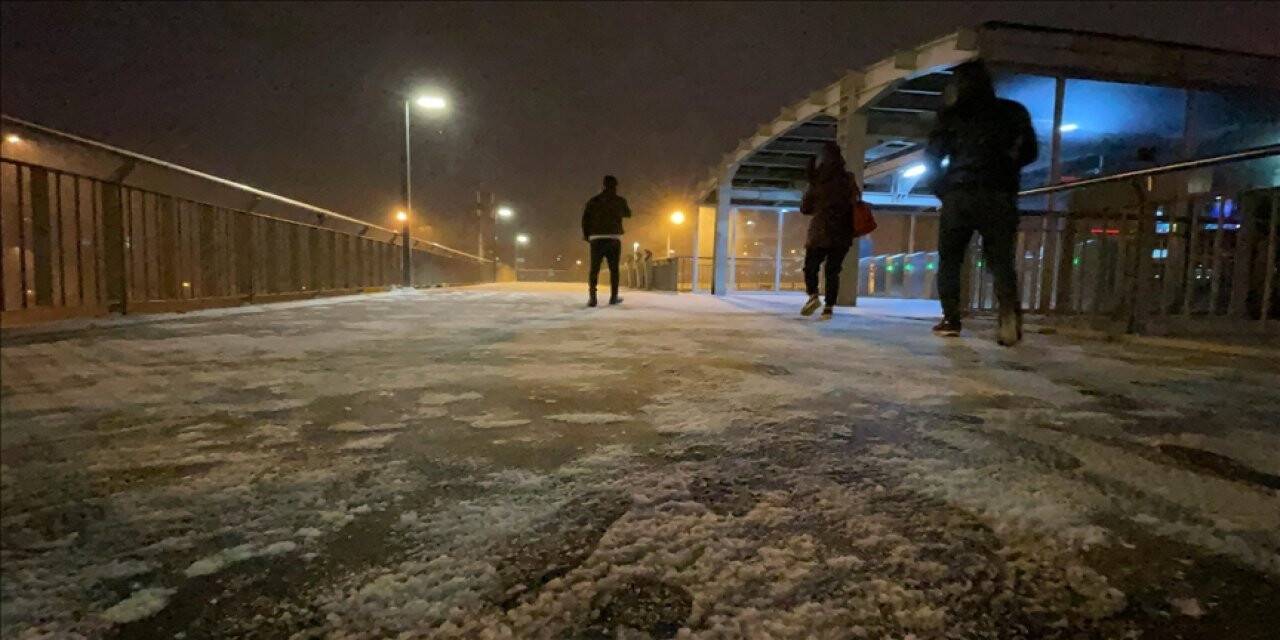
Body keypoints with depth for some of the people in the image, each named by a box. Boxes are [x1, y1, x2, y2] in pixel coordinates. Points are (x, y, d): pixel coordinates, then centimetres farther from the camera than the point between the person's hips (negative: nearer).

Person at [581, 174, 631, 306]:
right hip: (614, 238, -1)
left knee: (594, 268, 0)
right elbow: (628, 214, 22)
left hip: (596, 238, 1)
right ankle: (613, 297, 11)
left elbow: (585, 219, 1)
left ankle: (592, 297, -13)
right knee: (614, 268, 9)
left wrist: (586, 235, 10)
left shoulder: (593, 201, 6)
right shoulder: (620, 200, 4)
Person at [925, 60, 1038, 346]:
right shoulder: (1013, 111, 11)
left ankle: (951, 319, 3)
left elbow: (932, 158, 4)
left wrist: (941, 189, 15)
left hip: (958, 195, -1)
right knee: (1001, 259, 2)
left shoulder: (951, 116, 7)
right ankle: (1010, 314, -21)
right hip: (998, 196, 1)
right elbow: (1029, 151, 12)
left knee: (949, 258, 10)